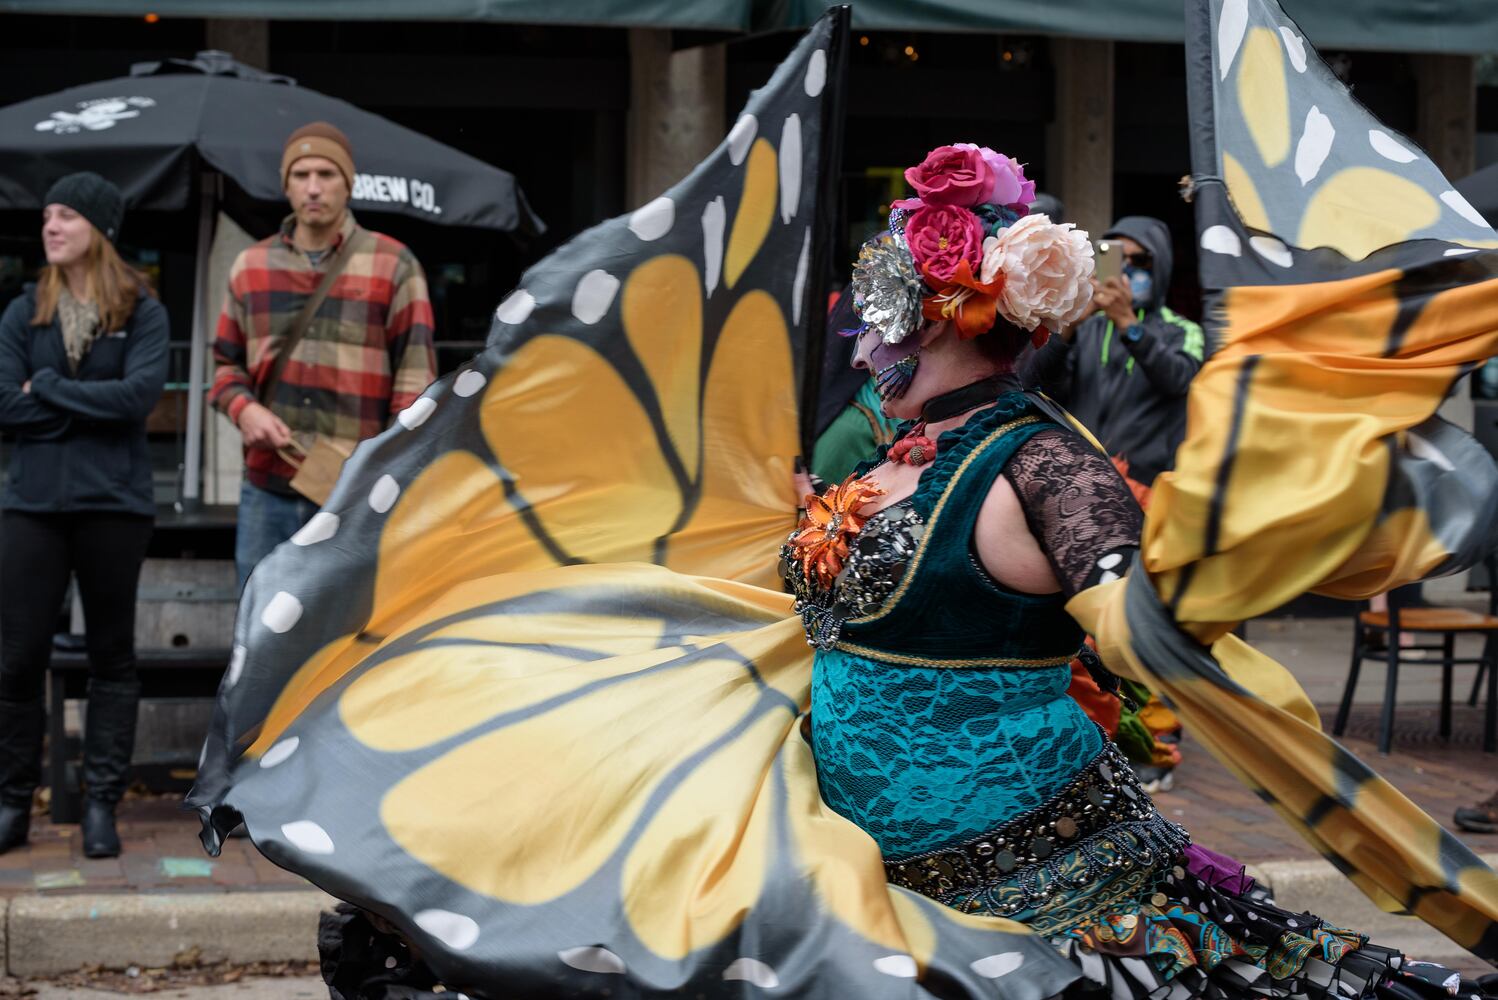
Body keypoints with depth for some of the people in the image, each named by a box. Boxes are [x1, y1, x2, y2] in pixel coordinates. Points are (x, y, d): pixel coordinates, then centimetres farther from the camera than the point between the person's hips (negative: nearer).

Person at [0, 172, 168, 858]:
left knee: (112, 655, 5)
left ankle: (101, 803, 13)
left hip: (114, 504, -2)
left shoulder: (142, 312, 2)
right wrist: (93, 404, -8)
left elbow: (141, 393, -14)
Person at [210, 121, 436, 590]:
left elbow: (416, 377, -3)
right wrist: (243, 408, -3)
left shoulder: (393, 266, 0)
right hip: (267, 489, 4)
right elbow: (227, 364, 20)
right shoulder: (250, 266, 12)